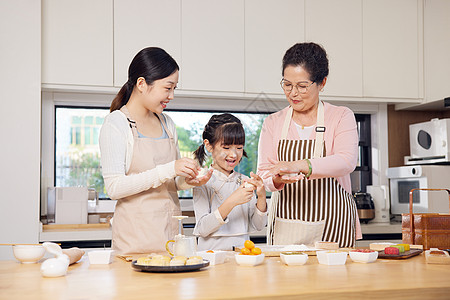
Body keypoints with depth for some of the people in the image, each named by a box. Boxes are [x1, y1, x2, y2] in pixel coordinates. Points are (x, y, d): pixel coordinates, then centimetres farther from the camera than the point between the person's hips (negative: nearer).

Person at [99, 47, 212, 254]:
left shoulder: (167, 123, 13)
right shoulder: (116, 123, -6)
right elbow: (114, 188, -16)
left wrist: (188, 180, -1)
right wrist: (167, 170, -21)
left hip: (171, 230, 6)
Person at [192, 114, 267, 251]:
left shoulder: (245, 181, 10)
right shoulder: (203, 183, -2)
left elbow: (257, 226, 7)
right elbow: (202, 229, -12)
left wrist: (261, 197, -9)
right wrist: (231, 202, -20)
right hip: (212, 253, -3)